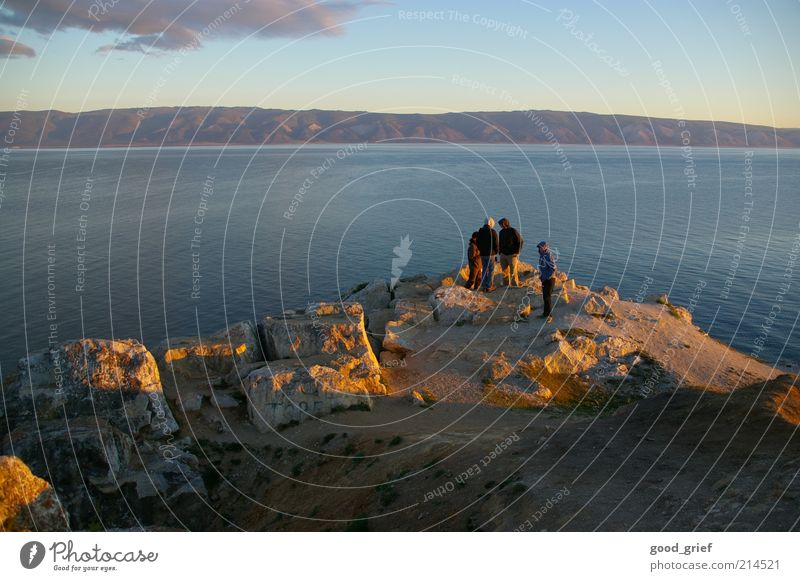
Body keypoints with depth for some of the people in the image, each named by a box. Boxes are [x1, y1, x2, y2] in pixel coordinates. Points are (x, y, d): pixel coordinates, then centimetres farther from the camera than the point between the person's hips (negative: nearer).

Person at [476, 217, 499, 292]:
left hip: (482, 254, 5)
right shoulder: (492, 231, -13)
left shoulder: (480, 232, 4)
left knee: (484, 270, 13)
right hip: (490, 254, -5)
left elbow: (478, 243, 10)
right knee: (491, 270, 3)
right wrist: (496, 251, 4)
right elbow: (496, 243, -12)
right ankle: (489, 287, 3)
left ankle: (483, 286, 14)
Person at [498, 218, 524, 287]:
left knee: (513, 272, -4)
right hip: (503, 255, 6)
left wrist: (517, 252, -11)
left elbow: (521, 241, -8)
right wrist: (500, 252, 12)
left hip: (512, 255, -6)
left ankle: (515, 286, 3)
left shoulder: (514, 231, -9)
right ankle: (506, 285, 15)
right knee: (504, 271, 7)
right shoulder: (501, 232, 9)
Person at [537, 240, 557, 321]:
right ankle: (545, 313, 27)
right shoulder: (542, 255, 6)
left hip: (549, 279, -9)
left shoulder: (549, 256, -21)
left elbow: (553, 269, -24)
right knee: (544, 296, 16)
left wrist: (546, 277, -20)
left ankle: (549, 315, 4)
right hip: (544, 279, 9)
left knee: (547, 297, -5)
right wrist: (541, 275, 12)